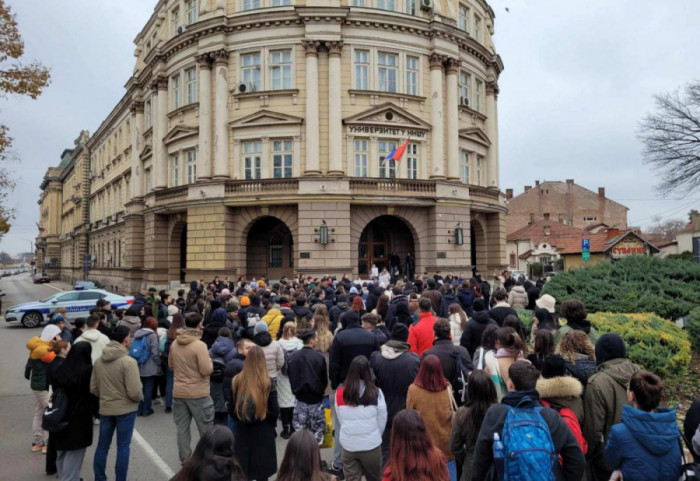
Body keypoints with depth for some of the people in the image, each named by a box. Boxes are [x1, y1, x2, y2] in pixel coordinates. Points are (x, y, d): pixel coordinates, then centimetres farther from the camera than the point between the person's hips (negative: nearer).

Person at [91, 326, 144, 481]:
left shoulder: (98, 361, -1)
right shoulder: (129, 361, -20)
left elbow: (93, 388, 6)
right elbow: (134, 392, -21)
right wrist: (140, 398, 0)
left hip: (105, 409, 5)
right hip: (125, 410, -5)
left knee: (102, 446, 17)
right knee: (123, 447, 7)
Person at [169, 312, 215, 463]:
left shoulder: (174, 344, 1)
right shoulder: (199, 345, -20)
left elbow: (171, 365, 15)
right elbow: (207, 370, -21)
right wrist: (209, 360, -3)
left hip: (178, 392, 6)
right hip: (198, 393, -6)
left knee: (182, 427, 13)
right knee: (206, 428, 8)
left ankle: (185, 458, 21)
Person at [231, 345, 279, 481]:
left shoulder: (237, 381, -8)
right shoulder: (267, 382, -14)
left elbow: (232, 408, 2)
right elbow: (275, 411, -9)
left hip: (242, 431, 2)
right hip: (263, 432, -2)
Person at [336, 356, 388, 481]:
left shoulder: (340, 393, -8)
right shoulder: (376, 393, -12)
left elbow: (340, 418, 0)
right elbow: (382, 420, -4)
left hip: (348, 445, 1)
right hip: (371, 444, -1)